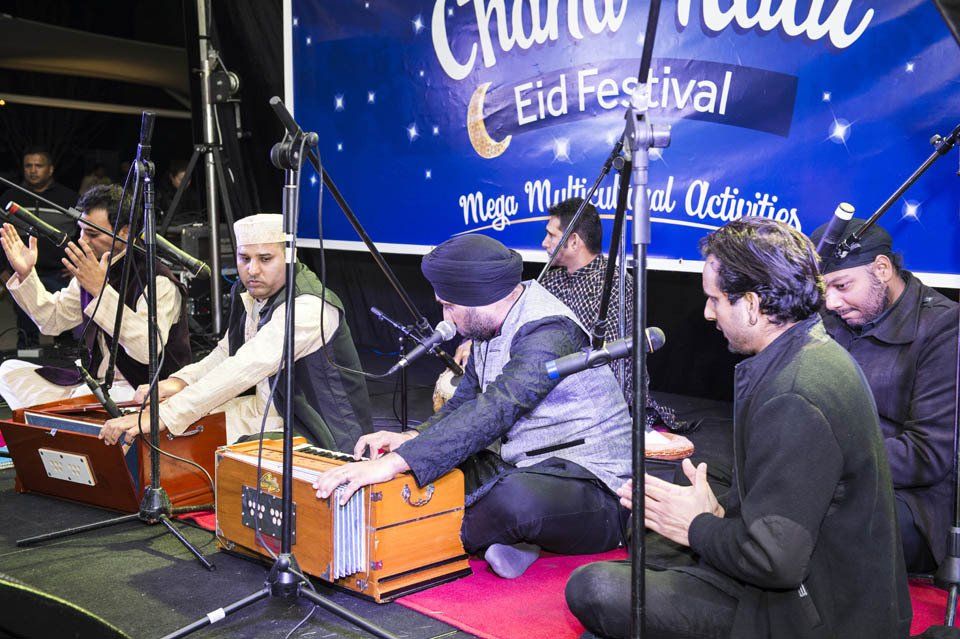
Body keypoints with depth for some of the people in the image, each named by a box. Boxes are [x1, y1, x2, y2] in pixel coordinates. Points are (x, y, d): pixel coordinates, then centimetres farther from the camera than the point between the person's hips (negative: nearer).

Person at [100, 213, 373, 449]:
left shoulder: (307, 307, -26)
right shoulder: (252, 295, 4)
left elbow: (247, 369, -35)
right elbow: (227, 352, 11)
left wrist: (165, 415, -39)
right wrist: (179, 381, -9)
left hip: (324, 440, -9)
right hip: (274, 411, 9)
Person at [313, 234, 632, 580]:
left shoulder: (548, 331, -22)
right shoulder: (490, 327, 8)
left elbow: (495, 411, -34)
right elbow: (465, 401, 13)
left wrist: (395, 462, -41)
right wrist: (412, 438, -8)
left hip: (591, 484, -9)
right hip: (525, 472, 9)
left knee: (513, 498, -39)